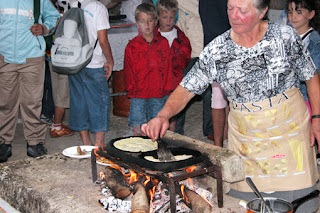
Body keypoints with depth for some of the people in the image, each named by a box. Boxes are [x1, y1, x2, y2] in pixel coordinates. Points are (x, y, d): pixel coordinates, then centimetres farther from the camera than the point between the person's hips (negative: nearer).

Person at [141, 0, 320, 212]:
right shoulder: (216, 51, -9)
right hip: (245, 136, 1)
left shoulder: (286, 36, -9)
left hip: (289, 130, 0)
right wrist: (164, 115, -24)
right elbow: (186, 89, -6)